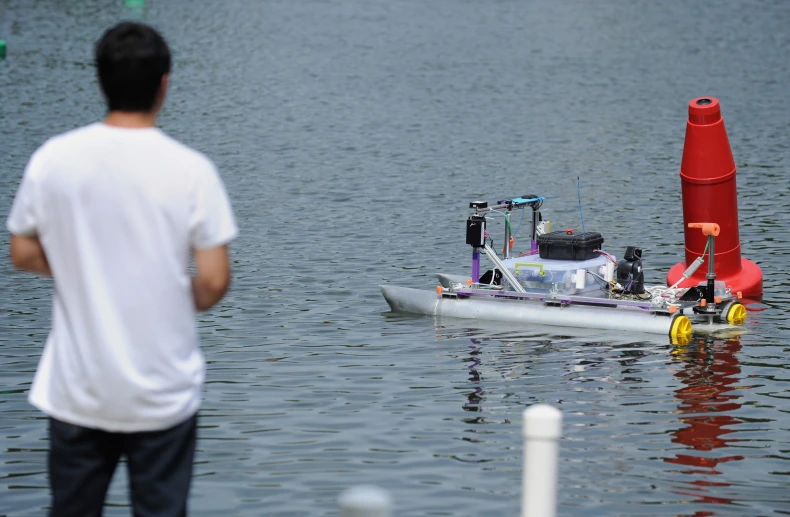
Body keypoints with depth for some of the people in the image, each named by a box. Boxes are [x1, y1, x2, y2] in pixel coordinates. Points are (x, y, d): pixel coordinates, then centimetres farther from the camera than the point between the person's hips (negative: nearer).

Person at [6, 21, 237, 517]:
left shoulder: (51, 159, -7)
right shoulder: (192, 170, -14)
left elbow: (23, 254, 3)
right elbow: (214, 280, -13)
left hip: (78, 389, 2)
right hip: (163, 392, -2)